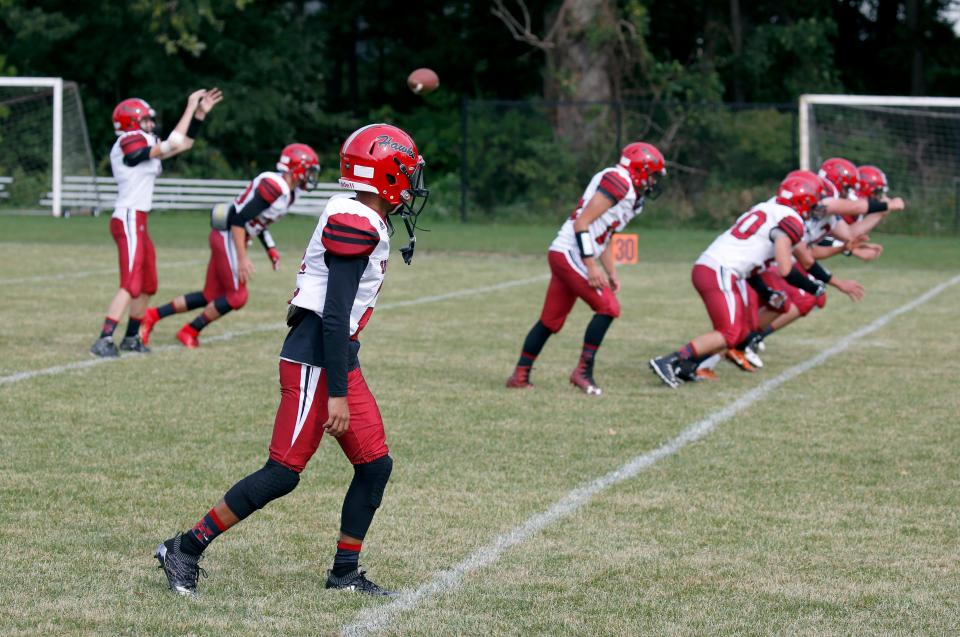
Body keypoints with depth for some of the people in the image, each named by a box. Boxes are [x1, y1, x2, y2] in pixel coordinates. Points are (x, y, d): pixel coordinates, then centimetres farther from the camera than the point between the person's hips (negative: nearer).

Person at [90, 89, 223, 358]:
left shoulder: (145, 143, 15)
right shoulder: (129, 142, -12)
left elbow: (185, 143, 23)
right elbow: (174, 144, -19)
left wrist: (200, 112, 16)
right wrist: (190, 107, -13)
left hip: (139, 223, 10)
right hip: (129, 220, -10)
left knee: (148, 285, 17)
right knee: (131, 285, -14)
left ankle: (131, 338, 28)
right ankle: (104, 340, -18)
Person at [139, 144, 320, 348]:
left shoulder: (288, 193, 11)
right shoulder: (274, 187, -21)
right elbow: (239, 220, -24)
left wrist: (270, 249, 16)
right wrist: (242, 258, -23)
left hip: (227, 237, 10)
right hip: (228, 237, -10)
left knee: (211, 297, 12)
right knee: (236, 297, -4)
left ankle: (153, 315, 16)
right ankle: (190, 332, 8)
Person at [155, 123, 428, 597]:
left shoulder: (360, 223, 13)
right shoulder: (356, 225, -18)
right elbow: (334, 316, -21)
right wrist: (337, 394, -21)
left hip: (340, 361, 10)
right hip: (315, 362, -10)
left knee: (375, 466, 10)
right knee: (283, 472, -8)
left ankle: (345, 572, 19)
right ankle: (185, 549, -1)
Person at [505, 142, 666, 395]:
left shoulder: (630, 193, 17)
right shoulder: (618, 182, -14)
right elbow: (582, 224, -19)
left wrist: (612, 274, 20)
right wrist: (591, 266, -20)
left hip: (564, 257, 10)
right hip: (569, 254, -10)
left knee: (550, 321, 13)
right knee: (608, 308, -11)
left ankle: (520, 376, 19)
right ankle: (583, 371, -6)